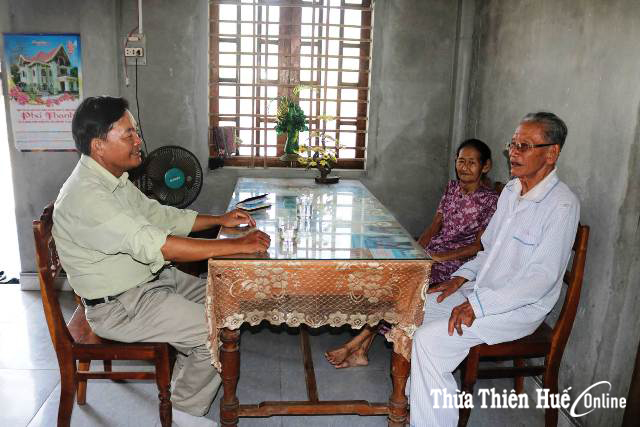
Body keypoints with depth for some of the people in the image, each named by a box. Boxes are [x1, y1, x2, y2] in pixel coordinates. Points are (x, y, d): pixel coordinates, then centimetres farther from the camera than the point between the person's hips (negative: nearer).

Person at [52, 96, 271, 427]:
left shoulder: (115, 181, 5)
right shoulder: (85, 197, -28)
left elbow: (161, 216, 14)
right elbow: (155, 246, -35)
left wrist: (220, 220, 4)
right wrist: (237, 246, -34)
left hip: (151, 278, 10)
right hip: (119, 306, -10)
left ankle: (185, 380, 24)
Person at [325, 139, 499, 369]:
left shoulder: (490, 200, -8)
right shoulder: (452, 187, 11)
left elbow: (479, 246, -12)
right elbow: (434, 226, 11)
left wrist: (439, 257, -20)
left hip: (455, 263, -6)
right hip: (431, 253, 6)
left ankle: (356, 343, -13)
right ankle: (360, 350, -16)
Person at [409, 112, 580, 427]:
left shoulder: (561, 205, -19)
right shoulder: (511, 190, 8)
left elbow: (543, 277, -23)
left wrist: (477, 305, -26)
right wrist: (462, 277, 4)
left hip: (520, 308, -8)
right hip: (482, 292, 9)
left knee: (429, 340, -23)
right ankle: (417, 395, 15)